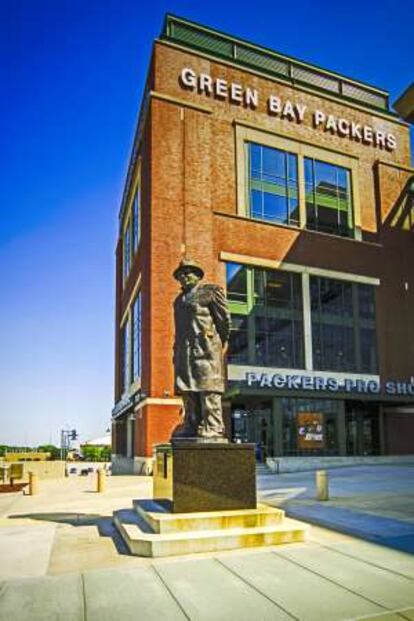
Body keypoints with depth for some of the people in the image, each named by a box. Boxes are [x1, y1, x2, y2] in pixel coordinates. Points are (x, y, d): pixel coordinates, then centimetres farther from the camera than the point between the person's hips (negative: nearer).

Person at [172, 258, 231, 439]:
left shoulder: (211, 291, 7)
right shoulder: (179, 299, 27)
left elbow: (224, 318, 3)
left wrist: (221, 342, 3)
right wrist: (177, 350, 13)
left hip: (206, 346, -7)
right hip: (184, 350, 7)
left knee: (208, 389, -12)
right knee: (188, 391, 3)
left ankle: (213, 428, -12)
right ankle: (191, 427, 6)